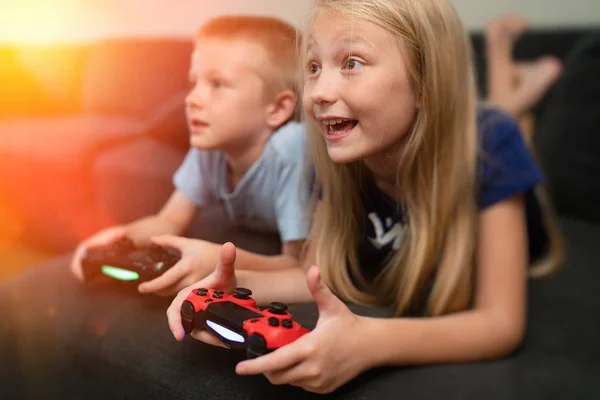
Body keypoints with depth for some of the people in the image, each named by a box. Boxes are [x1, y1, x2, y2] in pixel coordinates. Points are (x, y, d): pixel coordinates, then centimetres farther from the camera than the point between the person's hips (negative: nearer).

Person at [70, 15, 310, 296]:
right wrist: (120, 237, -30)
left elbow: (300, 263, -36)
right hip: (256, 249, 4)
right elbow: (171, 221, -10)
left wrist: (223, 263, -52)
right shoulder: (210, 146, -17)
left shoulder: (293, 150, -36)